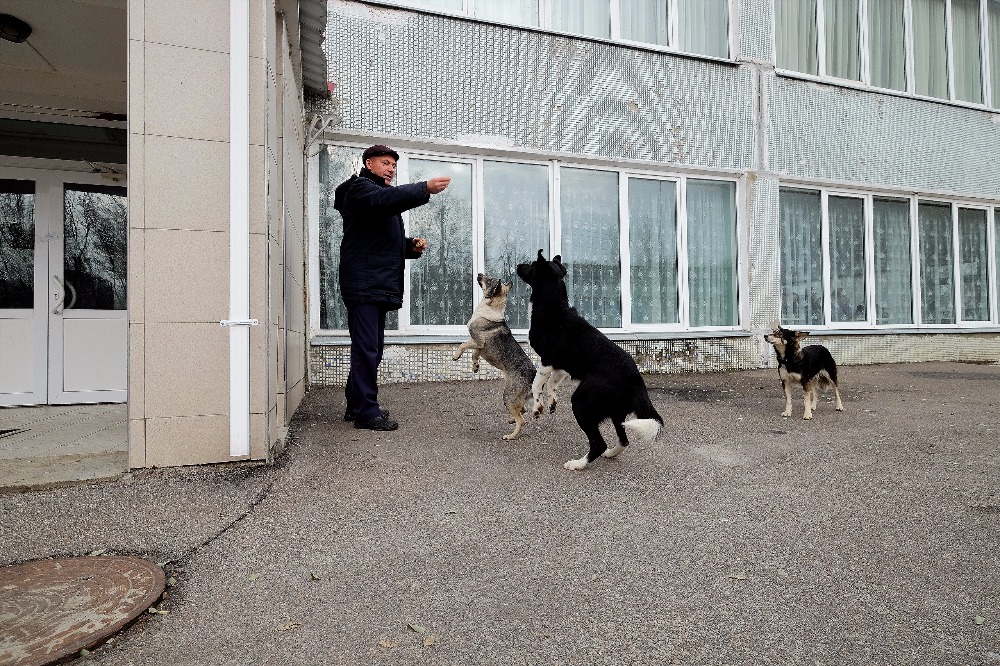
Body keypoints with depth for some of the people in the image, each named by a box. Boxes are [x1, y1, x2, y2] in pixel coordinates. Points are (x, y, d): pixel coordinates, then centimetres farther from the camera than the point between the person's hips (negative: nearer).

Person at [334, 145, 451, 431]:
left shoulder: (387, 199, 30)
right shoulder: (359, 188, 0)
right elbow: (384, 199, -24)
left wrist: (412, 247, 9)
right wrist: (425, 188, -31)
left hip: (379, 284, 10)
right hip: (363, 283, -10)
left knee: (372, 347, 12)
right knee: (367, 347, -11)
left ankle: (356, 405, 21)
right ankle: (366, 411, -7)